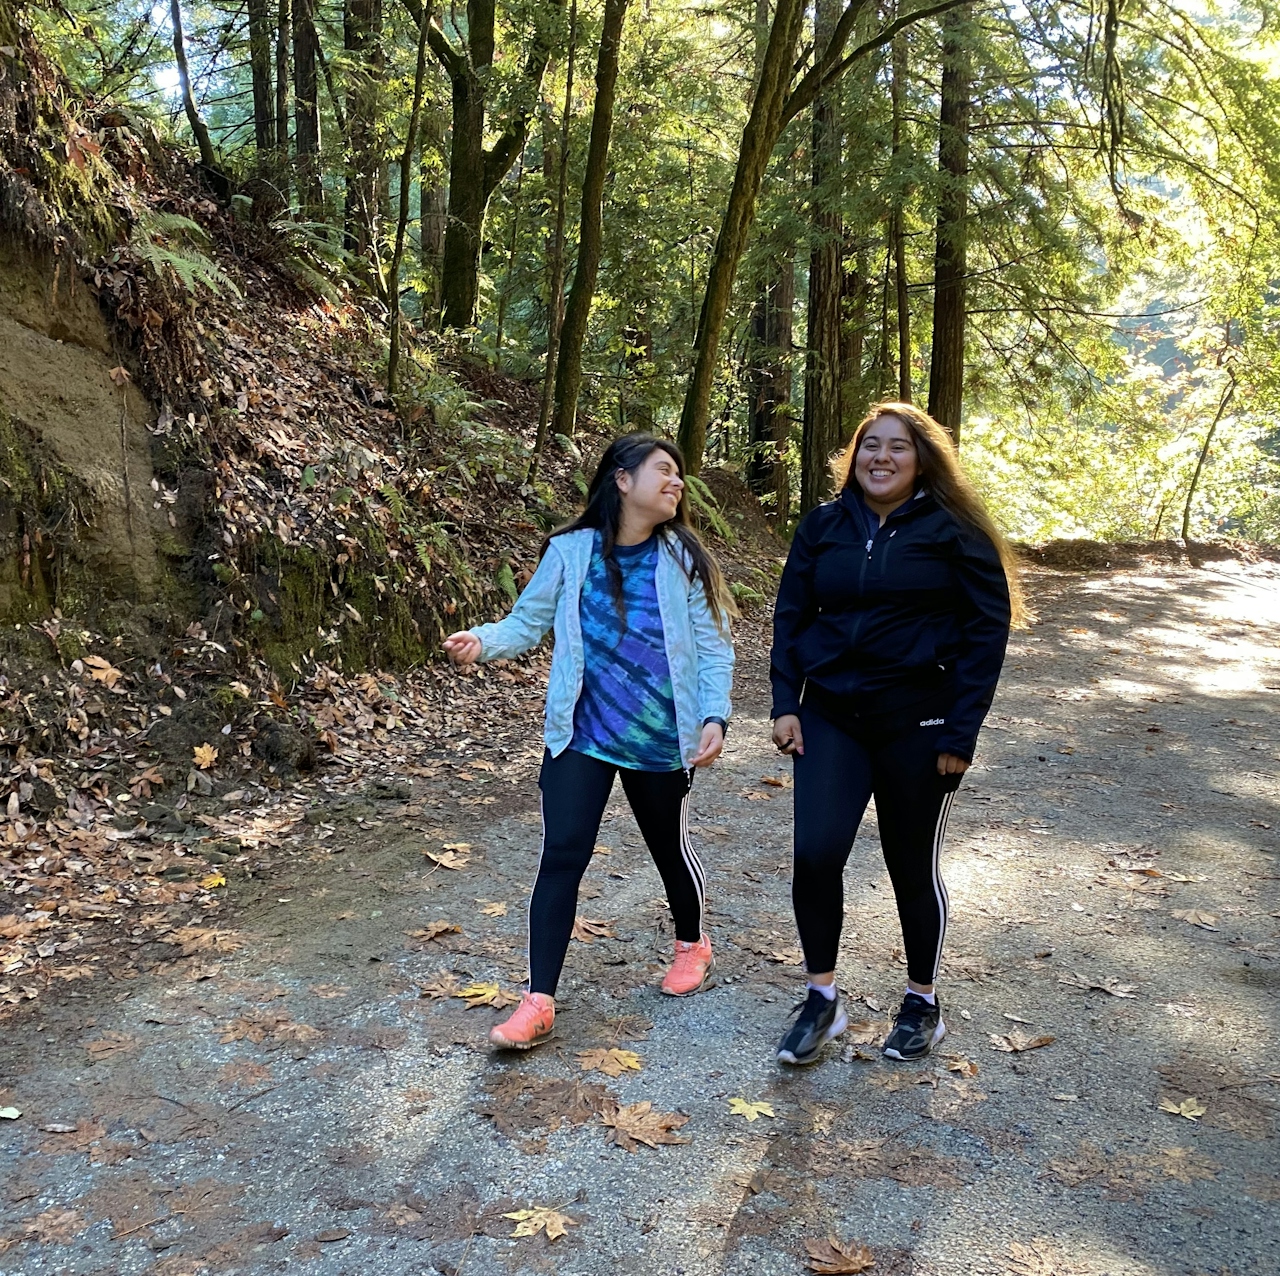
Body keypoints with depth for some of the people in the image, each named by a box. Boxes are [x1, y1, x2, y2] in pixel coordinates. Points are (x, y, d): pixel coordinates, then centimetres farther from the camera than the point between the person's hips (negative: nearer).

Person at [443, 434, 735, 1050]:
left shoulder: (682, 559, -4)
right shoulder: (570, 551, -4)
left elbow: (712, 647, -3)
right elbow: (528, 622, -2)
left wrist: (713, 716, -15)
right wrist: (483, 641, -22)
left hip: (660, 740, 1)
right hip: (581, 737, 0)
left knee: (670, 847, 17)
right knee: (562, 855, -7)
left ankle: (691, 943, 46)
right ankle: (539, 999, 0)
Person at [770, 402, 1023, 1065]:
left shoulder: (951, 530, -5)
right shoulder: (823, 525, 5)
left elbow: (987, 627, -6)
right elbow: (790, 616, 10)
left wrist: (960, 733, -10)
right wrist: (786, 704, 0)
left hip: (917, 722, -2)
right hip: (830, 715, 3)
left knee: (912, 866, 9)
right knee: (815, 853, -10)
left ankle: (922, 1004, 31)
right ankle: (821, 999, 10)